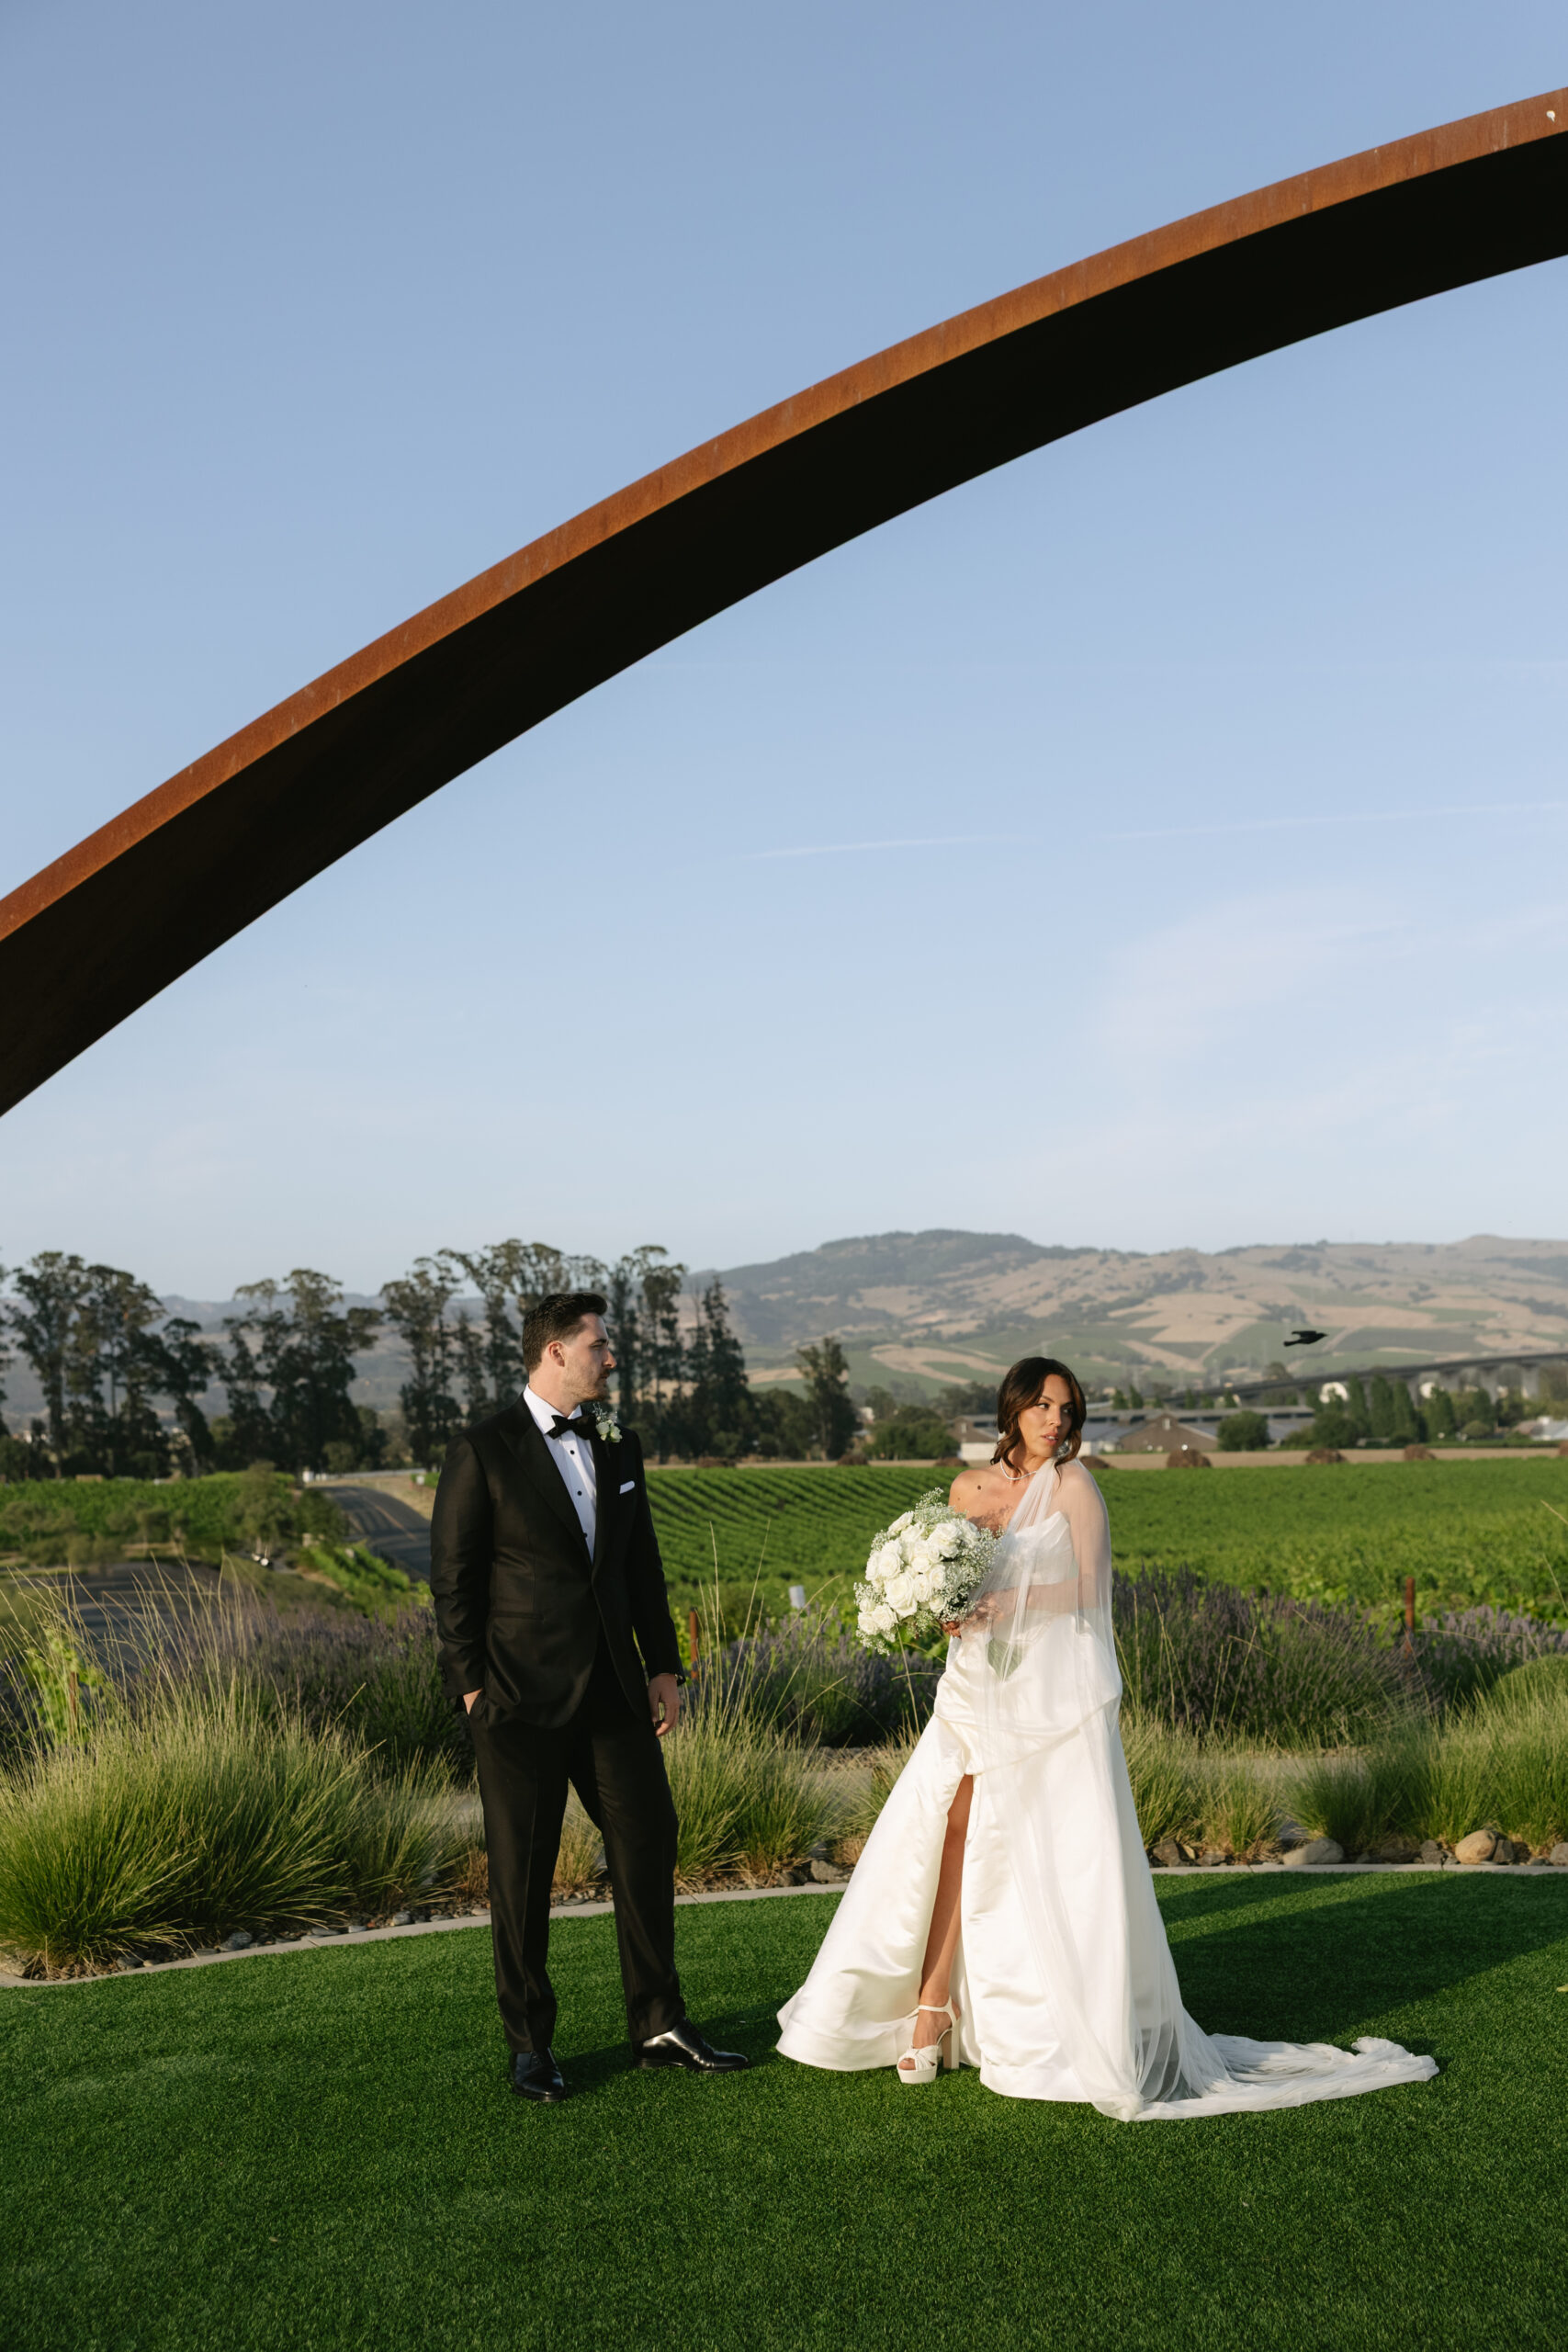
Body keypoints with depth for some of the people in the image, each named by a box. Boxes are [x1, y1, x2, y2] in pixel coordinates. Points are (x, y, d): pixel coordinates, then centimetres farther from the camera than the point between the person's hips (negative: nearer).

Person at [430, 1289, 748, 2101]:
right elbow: (452, 1578, -7)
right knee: (522, 1872, 4)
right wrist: (471, 1687, -10)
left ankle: (659, 2026, 21)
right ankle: (529, 2045, 17)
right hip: (522, 1697, -6)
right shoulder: (481, 1452, -7)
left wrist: (663, 1664, 11)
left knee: (647, 1846, 8)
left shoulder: (618, 1447, 11)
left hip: (613, 1688, 6)